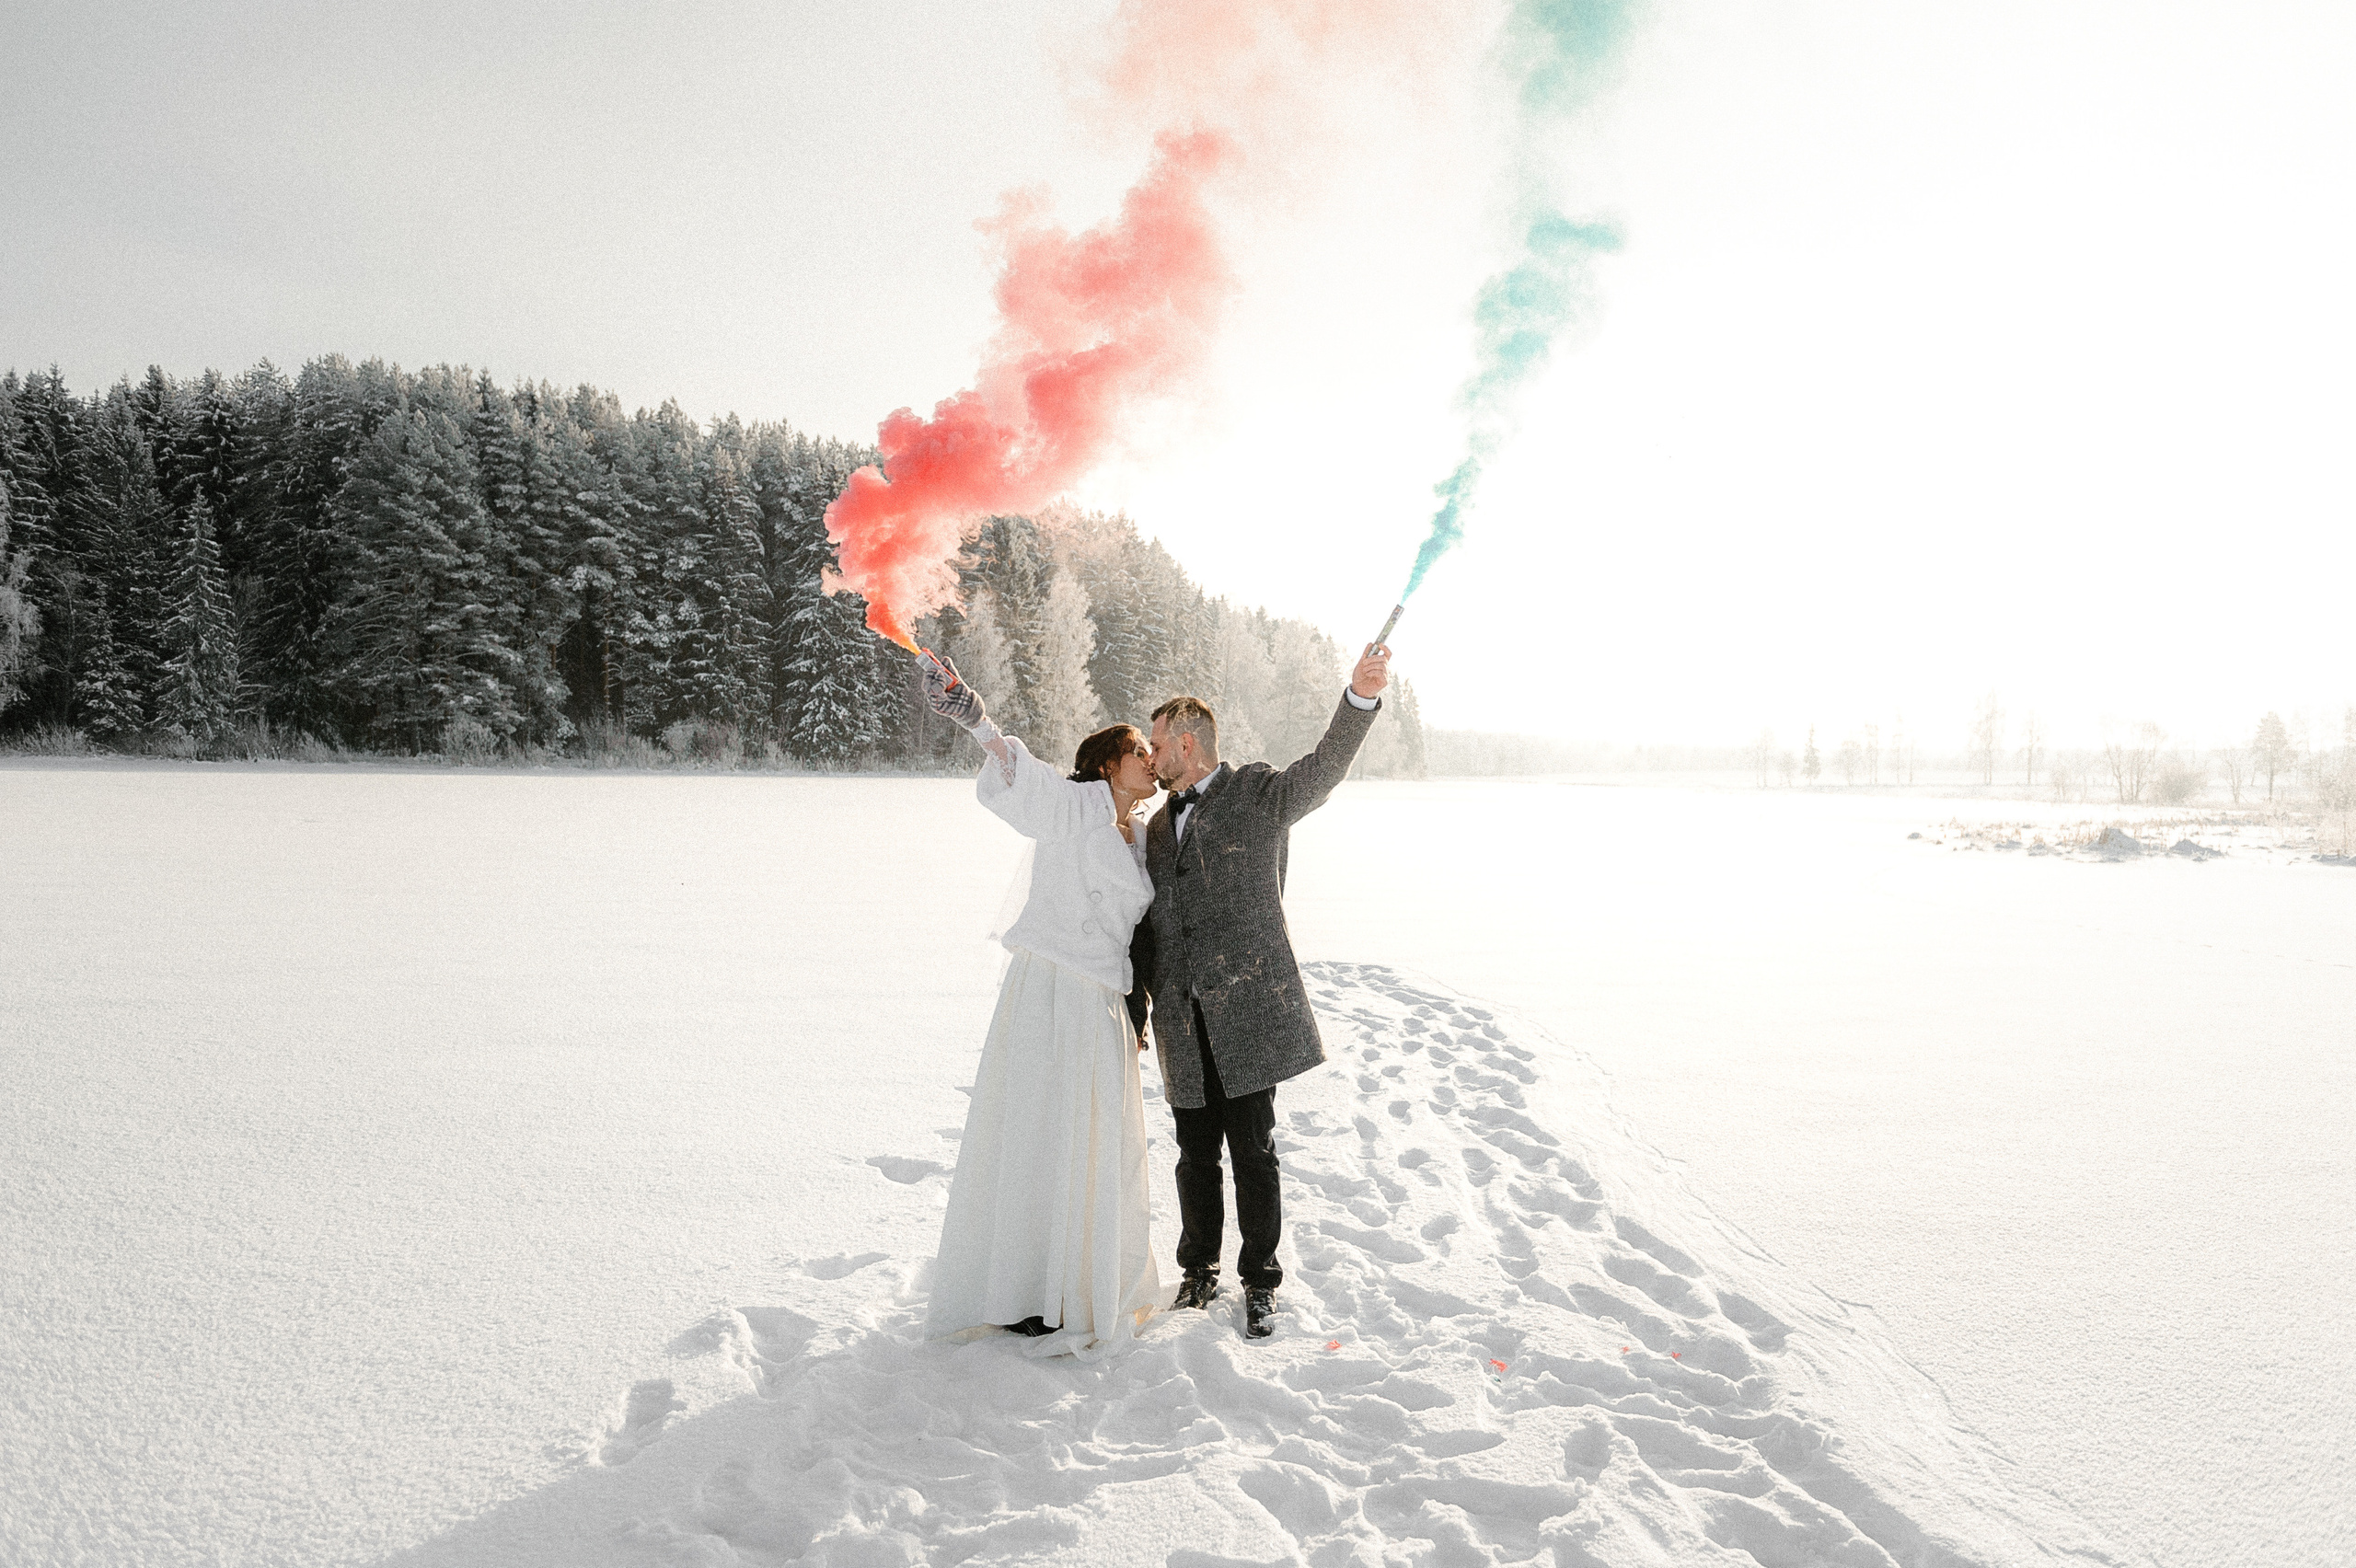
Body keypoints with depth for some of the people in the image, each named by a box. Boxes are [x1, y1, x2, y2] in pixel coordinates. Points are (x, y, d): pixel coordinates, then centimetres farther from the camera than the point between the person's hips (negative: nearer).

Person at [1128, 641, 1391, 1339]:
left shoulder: (1259, 794, 2)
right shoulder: (1159, 827, 19)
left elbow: (1322, 770, -17)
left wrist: (1361, 697, -35)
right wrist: (1133, 1010, 17)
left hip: (1248, 1007, -5)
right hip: (1183, 1021, 5)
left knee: (1253, 1151, 2)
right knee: (1196, 1152, 12)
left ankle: (1260, 1281, 17)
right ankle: (1200, 1267, 30)